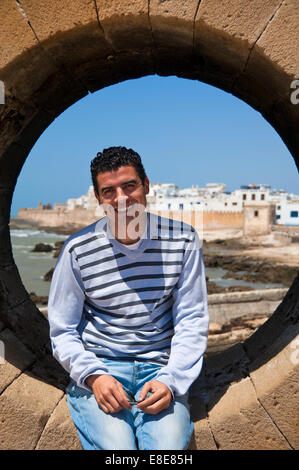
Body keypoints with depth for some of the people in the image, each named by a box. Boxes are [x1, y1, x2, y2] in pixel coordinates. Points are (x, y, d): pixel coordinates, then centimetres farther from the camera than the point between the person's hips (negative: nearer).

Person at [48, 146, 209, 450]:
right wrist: (94, 376, -15)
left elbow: (192, 322, 1)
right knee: (116, 447, -23)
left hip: (161, 369, 1)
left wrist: (170, 380, -14)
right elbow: (62, 331, 2)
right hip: (98, 370, 0)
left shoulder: (182, 240, -1)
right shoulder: (78, 250, -3)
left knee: (169, 447, -23)